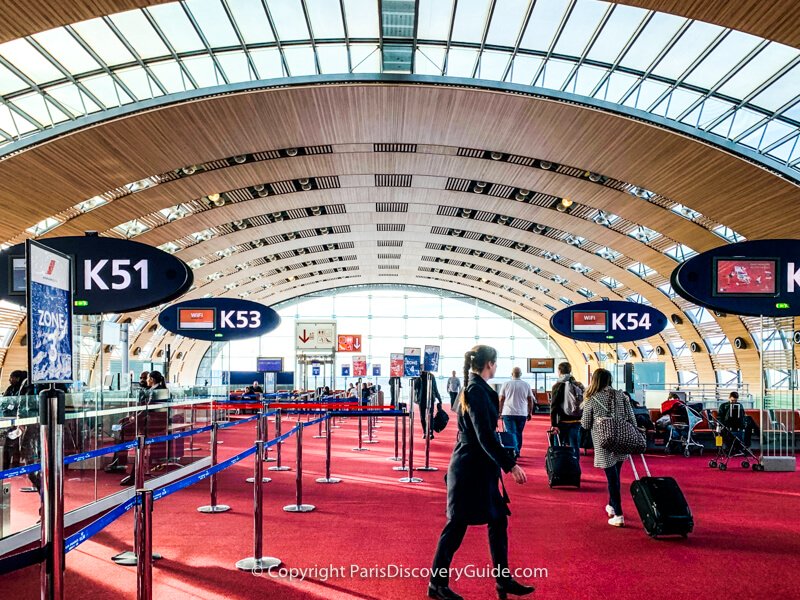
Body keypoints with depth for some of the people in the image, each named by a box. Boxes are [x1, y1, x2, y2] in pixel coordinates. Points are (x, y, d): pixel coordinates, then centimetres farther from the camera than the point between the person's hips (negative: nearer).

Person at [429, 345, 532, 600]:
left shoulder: (475, 388, 11)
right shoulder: (477, 391, -18)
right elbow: (484, 436, -23)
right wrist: (510, 464, -23)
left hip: (481, 468, 10)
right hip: (471, 468, -10)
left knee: (498, 521, 13)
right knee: (457, 525, 0)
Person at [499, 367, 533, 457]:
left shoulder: (506, 384, 1)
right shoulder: (526, 385, 4)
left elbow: (501, 399, 1)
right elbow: (530, 400, 6)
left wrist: (500, 412, 10)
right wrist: (529, 413, 14)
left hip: (508, 413, -2)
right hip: (522, 413, 2)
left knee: (510, 433, -3)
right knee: (519, 433, 14)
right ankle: (517, 452, 19)